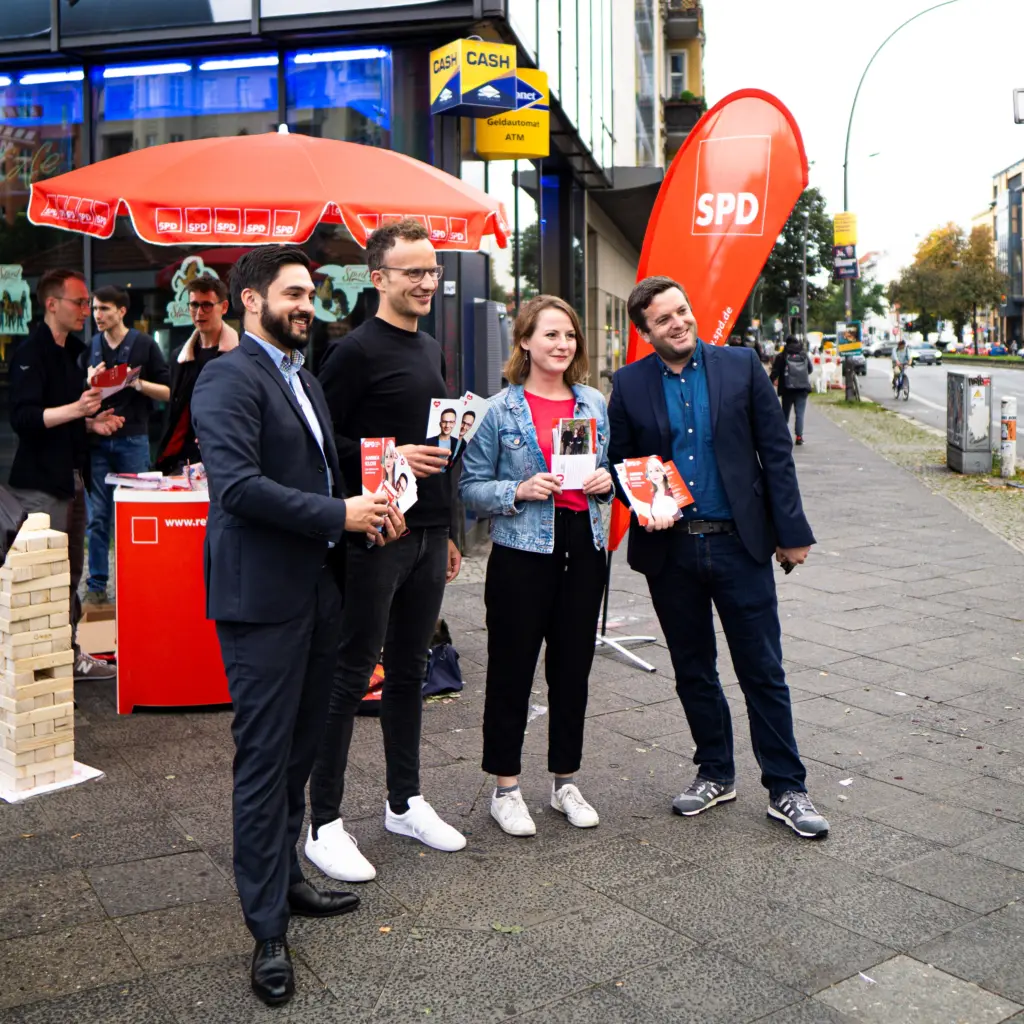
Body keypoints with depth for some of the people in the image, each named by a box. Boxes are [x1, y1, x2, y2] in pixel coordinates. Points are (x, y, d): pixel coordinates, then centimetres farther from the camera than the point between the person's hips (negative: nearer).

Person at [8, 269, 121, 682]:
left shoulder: (74, 351, 17)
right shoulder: (31, 353, -10)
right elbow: (23, 417, -21)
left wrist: (93, 422, 7)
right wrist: (76, 409, -31)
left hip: (72, 477, 9)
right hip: (41, 482, -8)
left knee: (71, 572, 12)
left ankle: (70, 653, 20)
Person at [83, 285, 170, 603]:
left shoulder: (144, 344, 1)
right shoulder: (90, 347, 10)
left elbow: (168, 392, 0)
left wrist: (139, 384, -15)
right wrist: (89, 381, -7)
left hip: (133, 439, -2)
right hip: (97, 440, 3)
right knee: (98, 517, 4)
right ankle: (96, 584, 12)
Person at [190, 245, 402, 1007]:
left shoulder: (303, 378, 17)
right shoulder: (230, 379, -12)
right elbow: (237, 484, -23)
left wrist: (365, 511, 4)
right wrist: (337, 514, -20)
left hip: (315, 588, 9)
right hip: (263, 598, -9)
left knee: (299, 751, 18)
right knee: (265, 761, -1)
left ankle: (284, 879, 34)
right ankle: (269, 931, 11)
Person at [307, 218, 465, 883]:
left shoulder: (431, 349, 16)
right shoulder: (355, 351, -9)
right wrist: (391, 458, -21)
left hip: (427, 535, 8)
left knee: (409, 670, 15)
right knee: (349, 676, -1)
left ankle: (406, 803, 28)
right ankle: (325, 824, 10)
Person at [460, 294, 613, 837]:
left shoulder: (595, 403, 10)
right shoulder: (500, 409, -3)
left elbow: (612, 467, 20)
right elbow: (470, 487, -3)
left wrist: (606, 481, -2)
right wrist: (520, 491, -18)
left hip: (583, 548, 4)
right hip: (522, 552, -4)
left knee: (573, 668, 11)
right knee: (512, 670, 3)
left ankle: (565, 781, 27)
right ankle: (505, 788, 19)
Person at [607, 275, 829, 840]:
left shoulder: (741, 365, 0)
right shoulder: (629, 384, 2)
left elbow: (775, 450, 0)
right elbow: (619, 461, 9)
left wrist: (790, 531, -2)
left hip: (740, 542, -1)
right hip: (669, 548, 2)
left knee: (763, 670, 4)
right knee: (693, 671, 14)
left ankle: (786, 788, 16)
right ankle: (715, 773, 31)